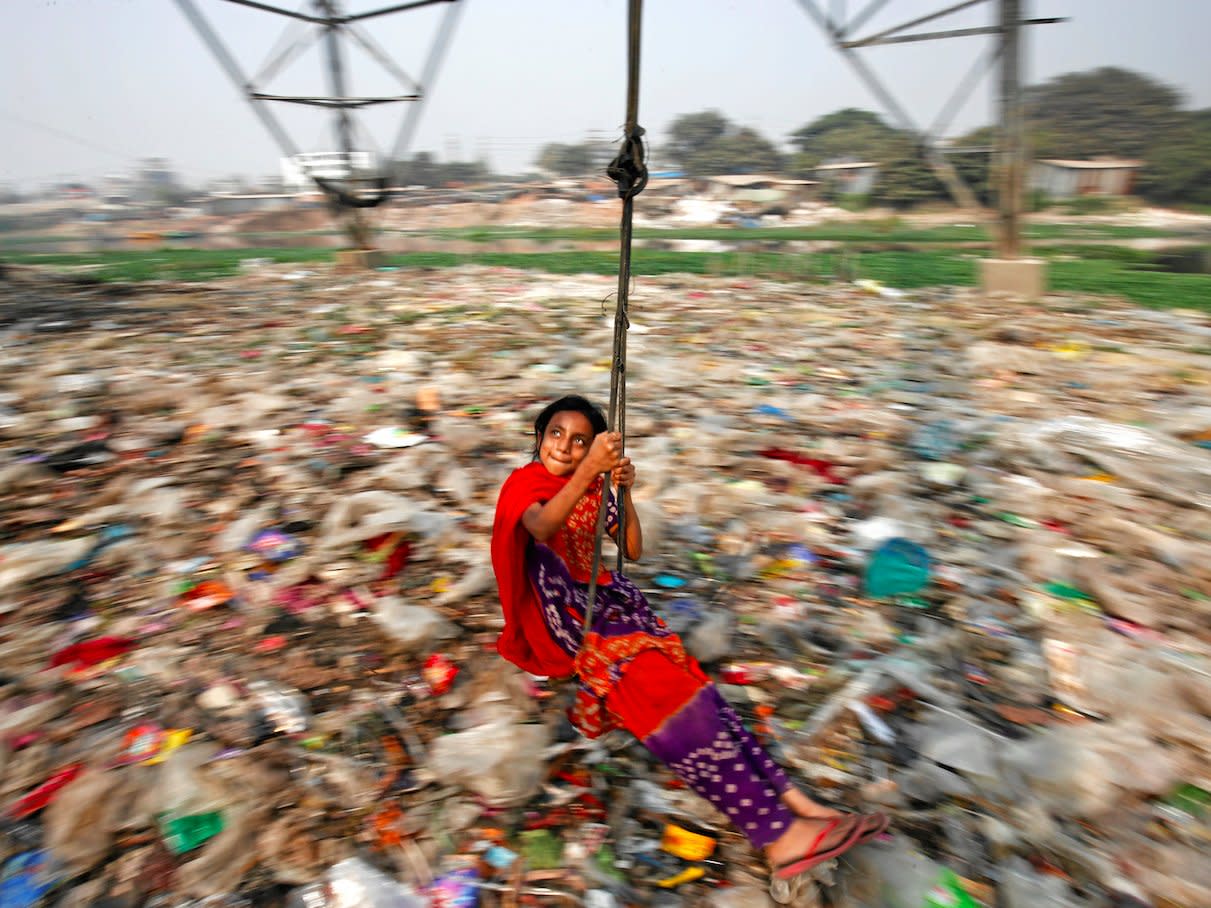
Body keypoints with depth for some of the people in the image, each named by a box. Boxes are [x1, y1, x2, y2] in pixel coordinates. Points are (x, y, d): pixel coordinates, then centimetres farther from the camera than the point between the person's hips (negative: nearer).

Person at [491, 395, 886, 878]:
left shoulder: (594, 487, 12)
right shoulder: (523, 484, -4)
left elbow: (633, 551, 6)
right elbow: (541, 529, -27)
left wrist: (625, 492, -10)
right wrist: (589, 469, -40)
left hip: (600, 597, 6)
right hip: (558, 611, -6)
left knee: (683, 680, -19)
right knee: (658, 681, -26)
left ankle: (791, 802, -23)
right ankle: (779, 834, -29)